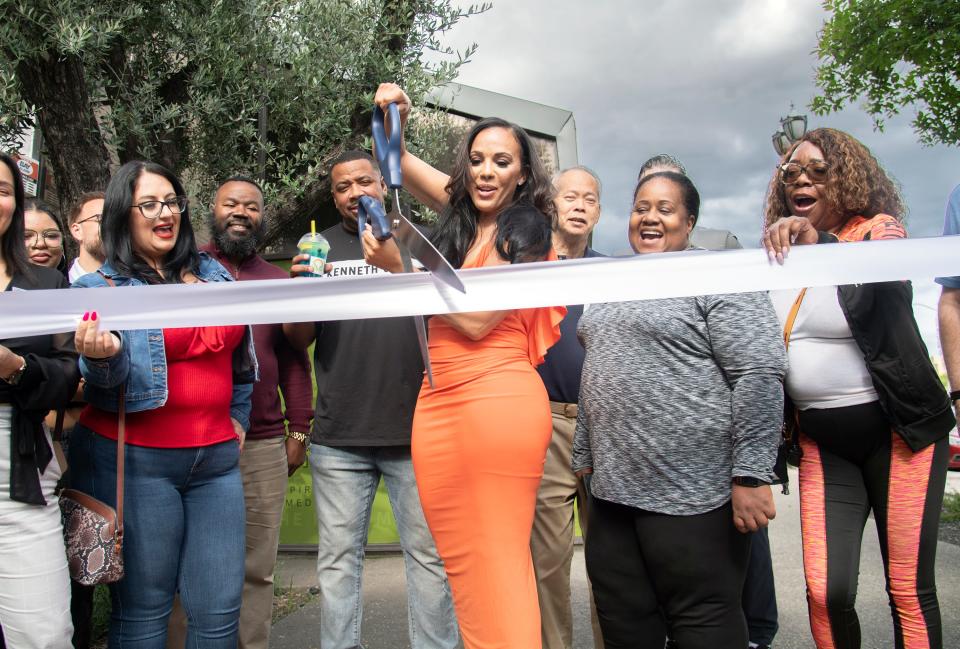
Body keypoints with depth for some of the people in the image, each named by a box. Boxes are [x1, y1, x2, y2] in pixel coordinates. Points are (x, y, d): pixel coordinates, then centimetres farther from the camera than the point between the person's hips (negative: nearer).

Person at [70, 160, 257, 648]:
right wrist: (103, 354, -31)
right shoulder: (103, 287, -2)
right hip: (137, 461, -4)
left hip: (216, 456, 4)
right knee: (142, 609, 2)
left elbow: (239, 356, 22)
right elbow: (113, 379, -10)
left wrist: (237, 417, 16)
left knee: (220, 608, 6)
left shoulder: (212, 274, 11)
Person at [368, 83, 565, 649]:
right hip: (439, 407, 7)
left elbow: (478, 319, -11)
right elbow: (401, 164, 26)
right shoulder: (463, 214, 16)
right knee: (462, 567, 8)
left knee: (498, 564, -4)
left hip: (497, 404, -6)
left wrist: (400, 265, -10)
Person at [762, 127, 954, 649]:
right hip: (822, 443, 4)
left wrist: (818, 242, -44)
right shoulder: (780, 254, 9)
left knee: (909, 590, 0)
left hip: (898, 431, -4)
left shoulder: (878, 231, -4)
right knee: (825, 591, -3)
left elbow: (885, 278, -29)